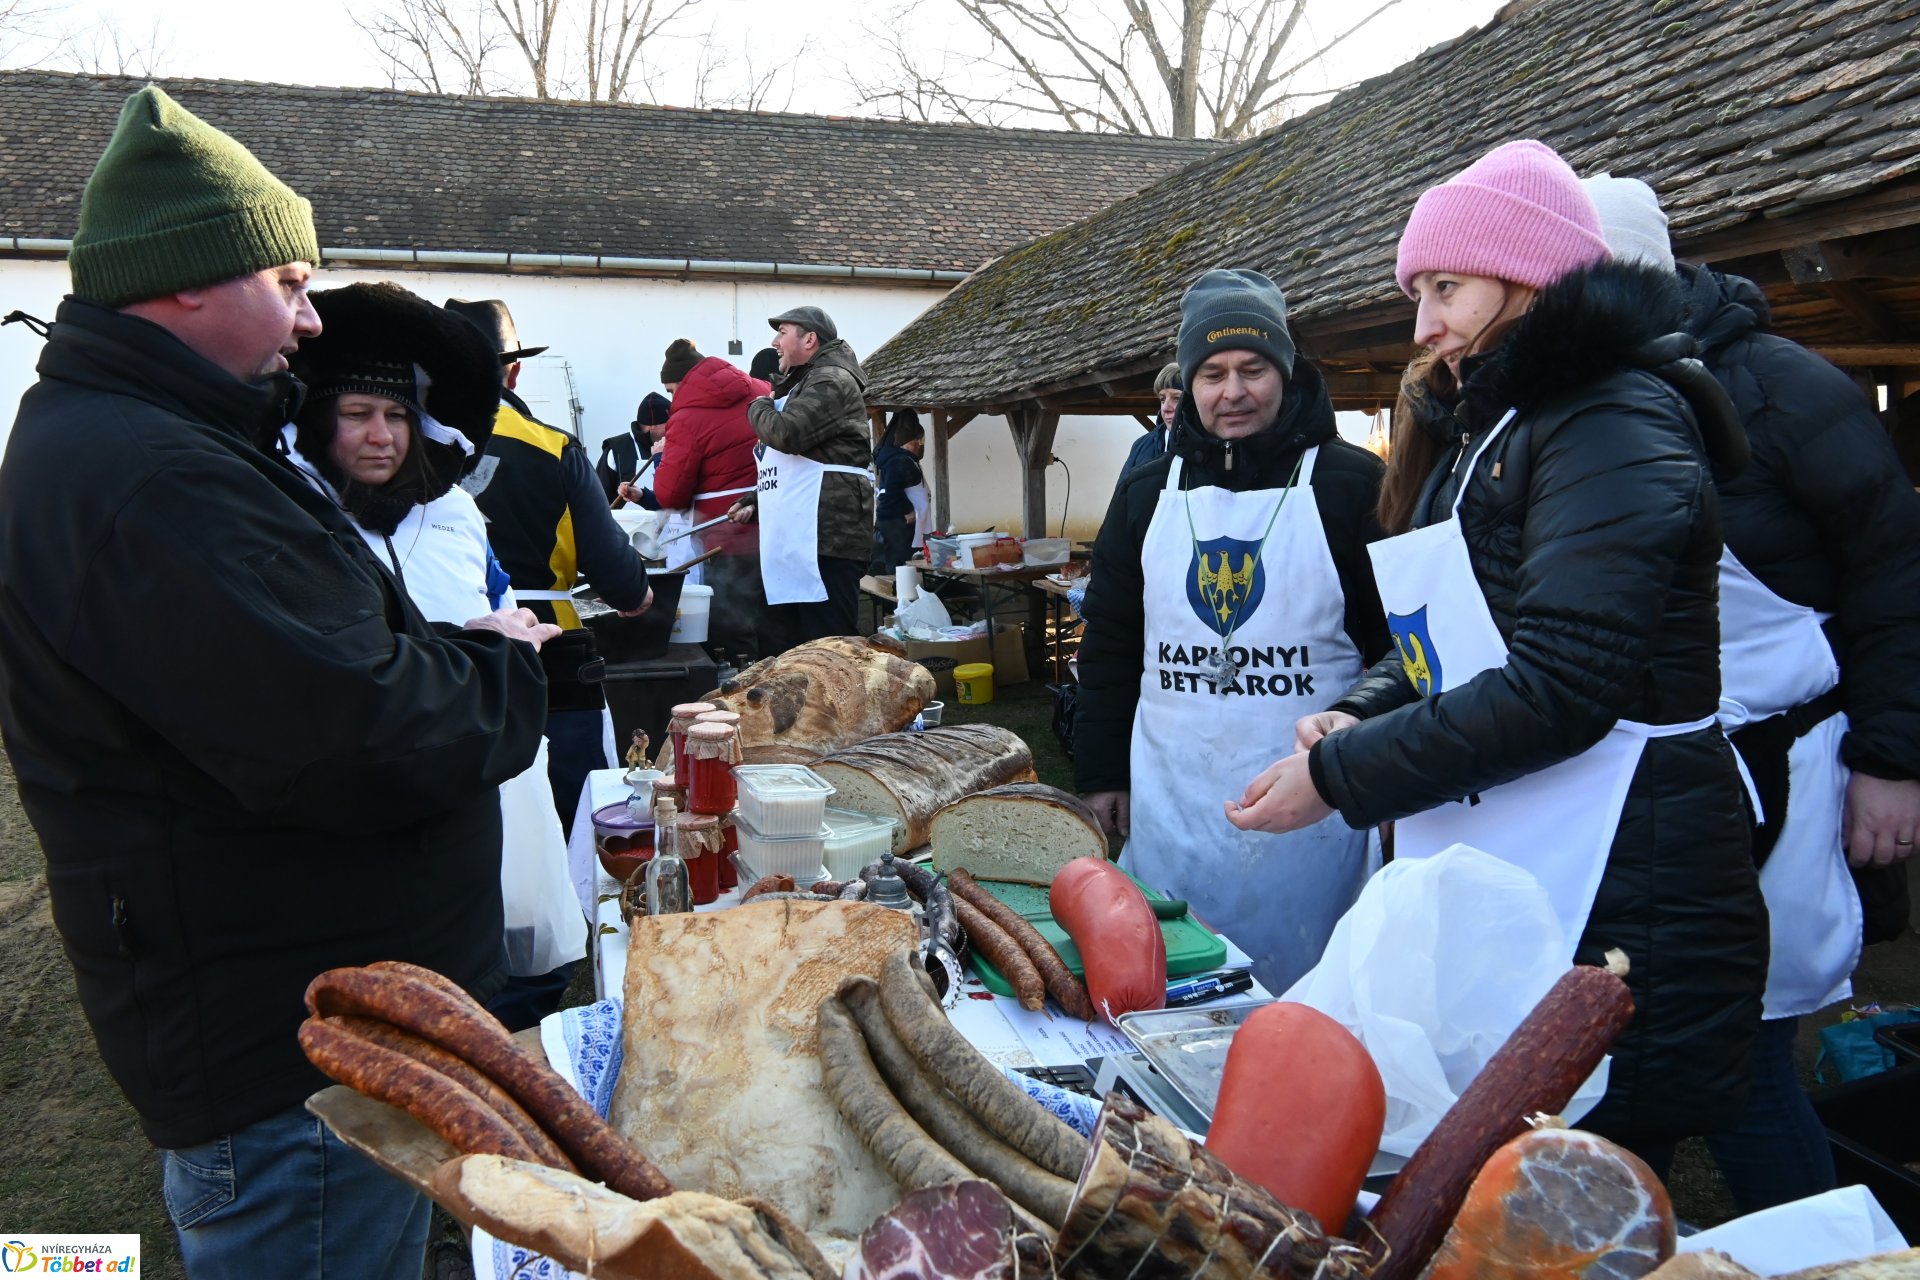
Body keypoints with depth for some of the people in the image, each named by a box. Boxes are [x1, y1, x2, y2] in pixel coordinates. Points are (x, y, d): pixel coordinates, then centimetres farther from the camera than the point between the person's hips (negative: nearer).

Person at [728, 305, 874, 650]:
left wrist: (759, 407, 0)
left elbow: (787, 432, -22)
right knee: (786, 652, 13)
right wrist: (755, 503, 16)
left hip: (825, 541, -11)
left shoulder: (831, 381, -7)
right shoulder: (805, 384, 26)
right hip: (794, 544, 11)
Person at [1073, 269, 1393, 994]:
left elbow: (1398, 641, -5)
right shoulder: (1149, 493, 8)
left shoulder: (1350, 485, -4)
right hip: (1168, 805, 4)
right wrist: (1102, 773, 9)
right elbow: (1109, 643, 11)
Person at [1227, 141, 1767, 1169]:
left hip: (1619, 910, -9)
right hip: (1500, 891, 9)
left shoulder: (1614, 422, -13)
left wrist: (1340, 777, -17)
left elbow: (1560, 686, -22)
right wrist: (1361, 715, -2)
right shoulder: (1479, 428, 16)